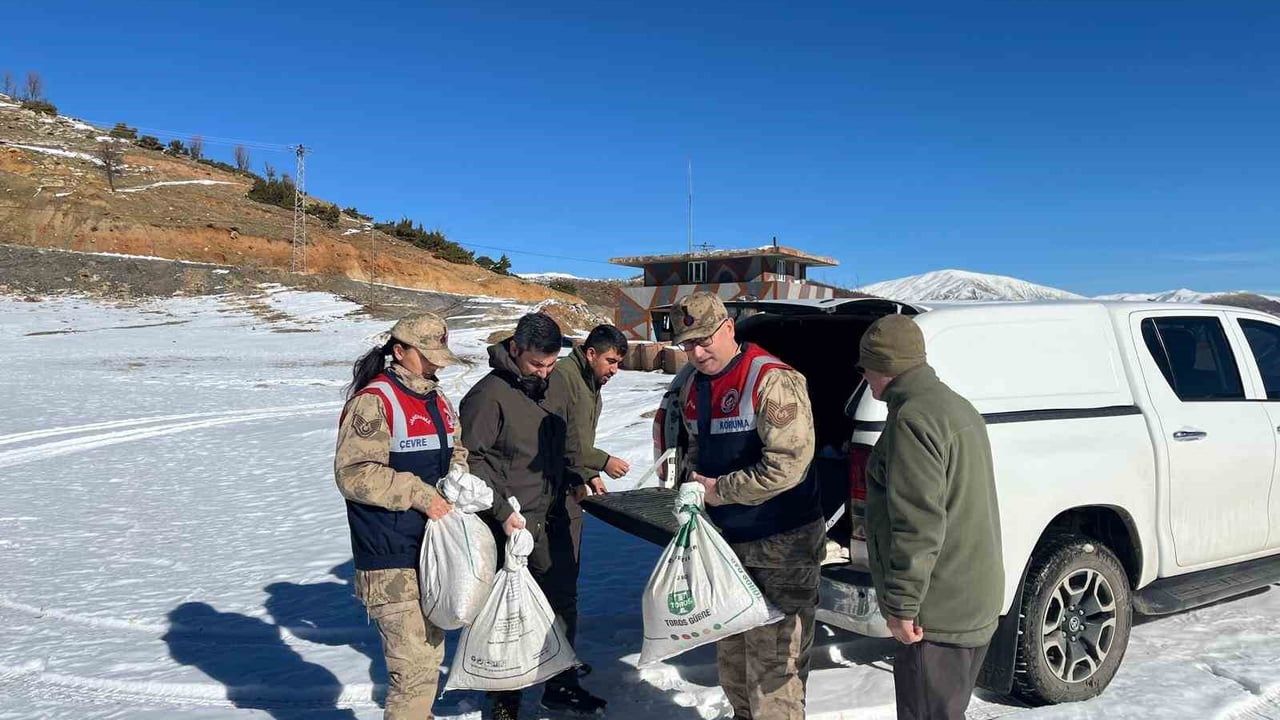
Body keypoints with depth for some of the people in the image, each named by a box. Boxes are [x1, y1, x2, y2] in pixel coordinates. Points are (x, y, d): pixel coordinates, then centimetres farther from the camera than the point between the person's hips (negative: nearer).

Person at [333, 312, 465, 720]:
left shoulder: (437, 401, 13)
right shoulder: (373, 401, -13)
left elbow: (455, 449, 24)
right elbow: (353, 473, -19)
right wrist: (419, 495, -20)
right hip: (393, 563, -8)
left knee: (430, 654, 20)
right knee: (414, 666, -9)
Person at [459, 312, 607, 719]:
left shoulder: (548, 389, 9)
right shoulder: (489, 394, -16)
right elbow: (470, 459, -18)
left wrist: (572, 481, 14)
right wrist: (502, 510, -22)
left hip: (552, 519, 8)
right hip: (512, 524, -8)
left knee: (563, 602, 17)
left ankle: (562, 685, 35)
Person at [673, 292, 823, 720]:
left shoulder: (773, 380, -20)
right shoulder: (693, 388, 6)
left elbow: (787, 464, -27)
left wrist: (720, 491, -18)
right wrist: (692, 482, 0)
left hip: (779, 546, -8)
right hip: (725, 539, 8)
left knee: (773, 660, -4)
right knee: (731, 649, 23)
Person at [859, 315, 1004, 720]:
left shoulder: (912, 417, -18)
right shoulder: (956, 407, 16)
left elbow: (918, 523, -24)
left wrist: (902, 604, -19)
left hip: (939, 613, -10)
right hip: (973, 603, 10)